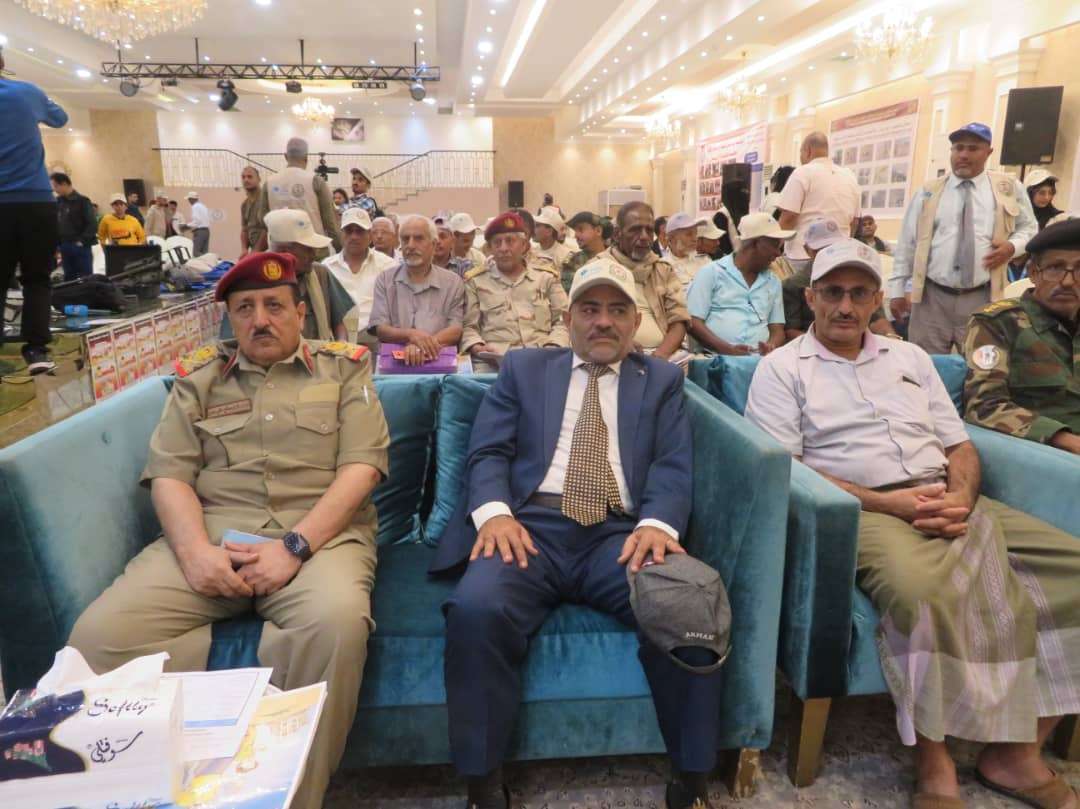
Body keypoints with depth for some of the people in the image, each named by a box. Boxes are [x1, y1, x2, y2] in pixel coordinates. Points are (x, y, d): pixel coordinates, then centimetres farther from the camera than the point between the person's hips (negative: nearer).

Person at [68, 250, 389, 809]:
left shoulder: (343, 368, 9)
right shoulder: (198, 378, 16)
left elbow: (361, 467, -2)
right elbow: (168, 474, 8)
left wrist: (294, 546, -14)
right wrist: (194, 549, -13)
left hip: (320, 535, -2)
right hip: (209, 536, 3)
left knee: (337, 622, -35)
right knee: (99, 634, -23)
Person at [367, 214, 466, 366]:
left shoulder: (453, 282, 8)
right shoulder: (385, 279, 12)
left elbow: (455, 331, -3)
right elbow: (380, 329, 3)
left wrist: (422, 345, -21)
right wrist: (410, 334, -18)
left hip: (437, 360, 0)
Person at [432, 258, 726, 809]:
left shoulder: (662, 380, 19)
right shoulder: (524, 367, 19)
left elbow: (673, 467, 6)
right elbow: (487, 452, 8)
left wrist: (657, 523, -16)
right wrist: (494, 512, -13)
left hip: (621, 533, 1)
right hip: (530, 527, 0)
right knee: (476, 609, -31)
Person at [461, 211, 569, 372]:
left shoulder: (546, 277, 18)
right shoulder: (475, 280, 14)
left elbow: (562, 320, 16)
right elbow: (468, 326, 10)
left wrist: (552, 348, -3)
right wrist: (478, 348, -10)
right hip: (492, 360, -1)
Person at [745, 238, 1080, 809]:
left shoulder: (910, 357, 22)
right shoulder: (782, 368, 5)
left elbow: (960, 446, 19)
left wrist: (962, 497, -6)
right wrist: (887, 501, -15)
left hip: (946, 502, 6)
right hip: (865, 510, -6)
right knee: (920, 591, -37)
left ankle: (1017, 753, -4)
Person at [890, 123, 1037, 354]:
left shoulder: (1008, 189, 7)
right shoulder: (928, 192, 7)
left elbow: (1028, 227, 19)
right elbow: (907, 243, 7)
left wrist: (1012, 246, -5)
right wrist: (897, 290, 2)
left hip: (981, 299, 0)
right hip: (932, 297, 0)